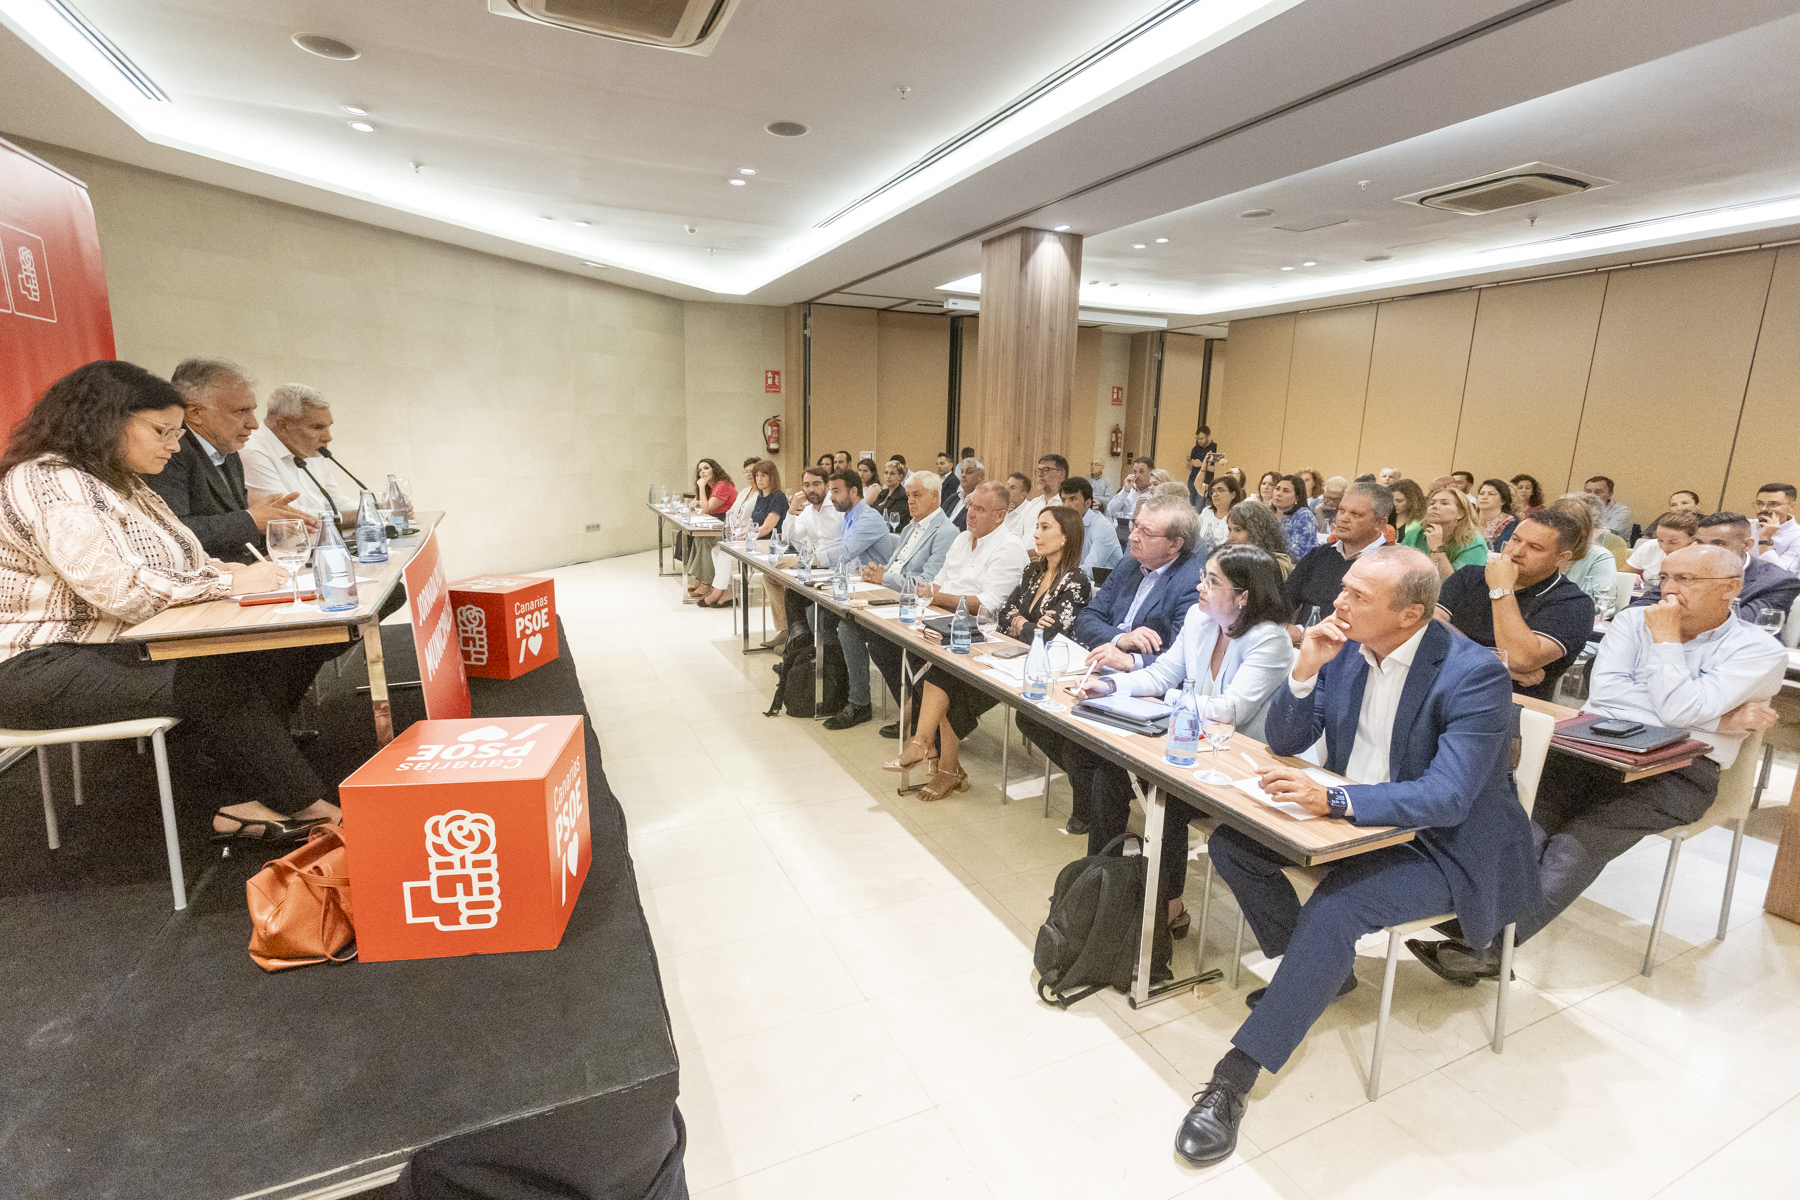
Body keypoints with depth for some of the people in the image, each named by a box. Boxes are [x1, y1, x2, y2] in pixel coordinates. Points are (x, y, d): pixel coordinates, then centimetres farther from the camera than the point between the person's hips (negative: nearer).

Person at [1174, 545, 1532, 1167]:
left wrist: (1334, 799, -42)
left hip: (1442, 844, -7)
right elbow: (1284, 740, -1)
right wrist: (1306, 668, -18)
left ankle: (1235, 1076, -18)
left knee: (1334, 908, -30)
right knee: (1230, 842, -7)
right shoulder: (1345, 647, -4)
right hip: (1353, 815, 7)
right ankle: (1320, 970, 15)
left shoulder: (1476, 674, -21)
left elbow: (1447, 797, -30)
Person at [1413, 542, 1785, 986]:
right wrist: (1717, 716, -4)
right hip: (1598, 747, 3)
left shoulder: (1759, 650, 4)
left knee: (1578, 842, -27)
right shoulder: (1634, 621, 15)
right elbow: (1603, 689, -1)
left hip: (1676, 771, -3)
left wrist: (1666, 639, -3)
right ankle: (1474, 928, -33)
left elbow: (1680, 711, -12)